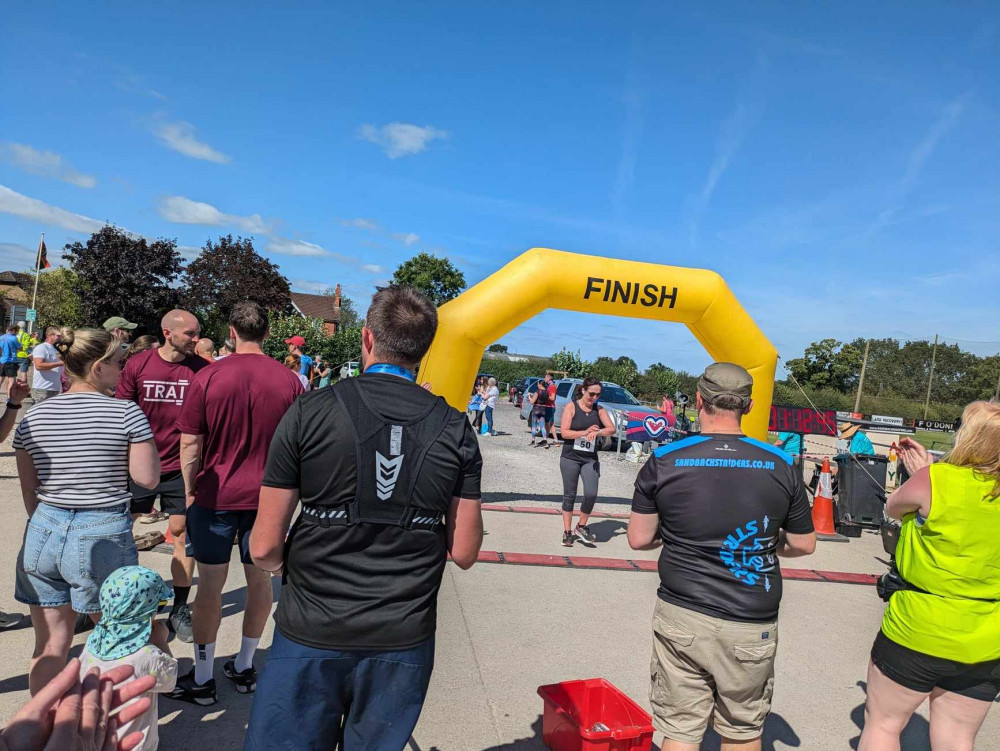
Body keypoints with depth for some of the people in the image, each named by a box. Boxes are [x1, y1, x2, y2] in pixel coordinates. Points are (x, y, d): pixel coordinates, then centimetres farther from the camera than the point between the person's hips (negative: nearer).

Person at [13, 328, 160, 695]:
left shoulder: (34, 416, 4)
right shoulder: (127, 413, -11)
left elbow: (29, 488, 10)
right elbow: (147, 477, -11)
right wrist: (144, 437, 3)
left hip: (44, 532, 4)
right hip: (104, 537, -4)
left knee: (49, 646, 15)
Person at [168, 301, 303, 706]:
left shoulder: (207, 377, -9)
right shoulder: (289, 380, -5)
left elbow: (190, 445, -6)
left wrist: (190, 491, 8)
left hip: (215, 495, -1)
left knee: (211, 583, 9)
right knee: (259, 579, 14)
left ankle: (202, 679, 21)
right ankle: (244, 667, 28)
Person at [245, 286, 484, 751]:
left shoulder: (311, 412, -12)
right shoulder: (455, 429, -6)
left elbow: (265, 548, -9)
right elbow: (463, 552, -3)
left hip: (311, 636, -2)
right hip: (404, 643, 3)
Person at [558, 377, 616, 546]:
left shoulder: (599, 410, 5)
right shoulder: (571, 407, -5)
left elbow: (612, 429, -7)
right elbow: (564, 432, -12)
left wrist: (597, 432, -26)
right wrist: (585, 432, -21)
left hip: (590, 459, 2)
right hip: (570, 458, -2)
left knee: (591, 494, -11)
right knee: (569, 495, 6)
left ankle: (581, 526, 12)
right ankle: (567, 532, 18)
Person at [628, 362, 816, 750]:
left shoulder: (663, 461, -8)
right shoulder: (781, 466, -5)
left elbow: (639, 539, -2)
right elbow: (803, 545, 4)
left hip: (681, 618, -1)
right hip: (752, 627, 1)